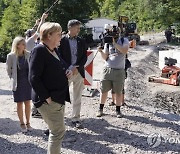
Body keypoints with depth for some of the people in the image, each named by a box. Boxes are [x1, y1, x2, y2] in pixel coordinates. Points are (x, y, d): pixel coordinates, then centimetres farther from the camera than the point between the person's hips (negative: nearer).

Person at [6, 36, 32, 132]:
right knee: (19, 103, 6)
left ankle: (28, 123, 21)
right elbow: (8, 69, 1)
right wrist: (13, 79, 8)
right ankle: (22, 124, 18)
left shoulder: (28, 54, -5)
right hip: (17, 83, -2)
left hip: (27, 82, 2)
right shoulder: (11, 56, -11)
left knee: (27, 103, 8)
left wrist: (30, 78, 6)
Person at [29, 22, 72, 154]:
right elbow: (34, 78, -21)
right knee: (59, 131, -4)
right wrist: (47, 97, -21)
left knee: (56, 130, 18)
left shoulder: (54, 50, 11)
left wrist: (68, 71, 3)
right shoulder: (39, 50, -16)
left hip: (59, 98, 9)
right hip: (48, 101, -9)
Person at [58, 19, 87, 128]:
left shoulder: (81, 41, 8)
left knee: (77, 98, 8)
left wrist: (77, 67, -9)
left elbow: (84, 57, 5)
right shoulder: (62, 41, -2)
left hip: (78, 72, 3)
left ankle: (76, 119, 18)